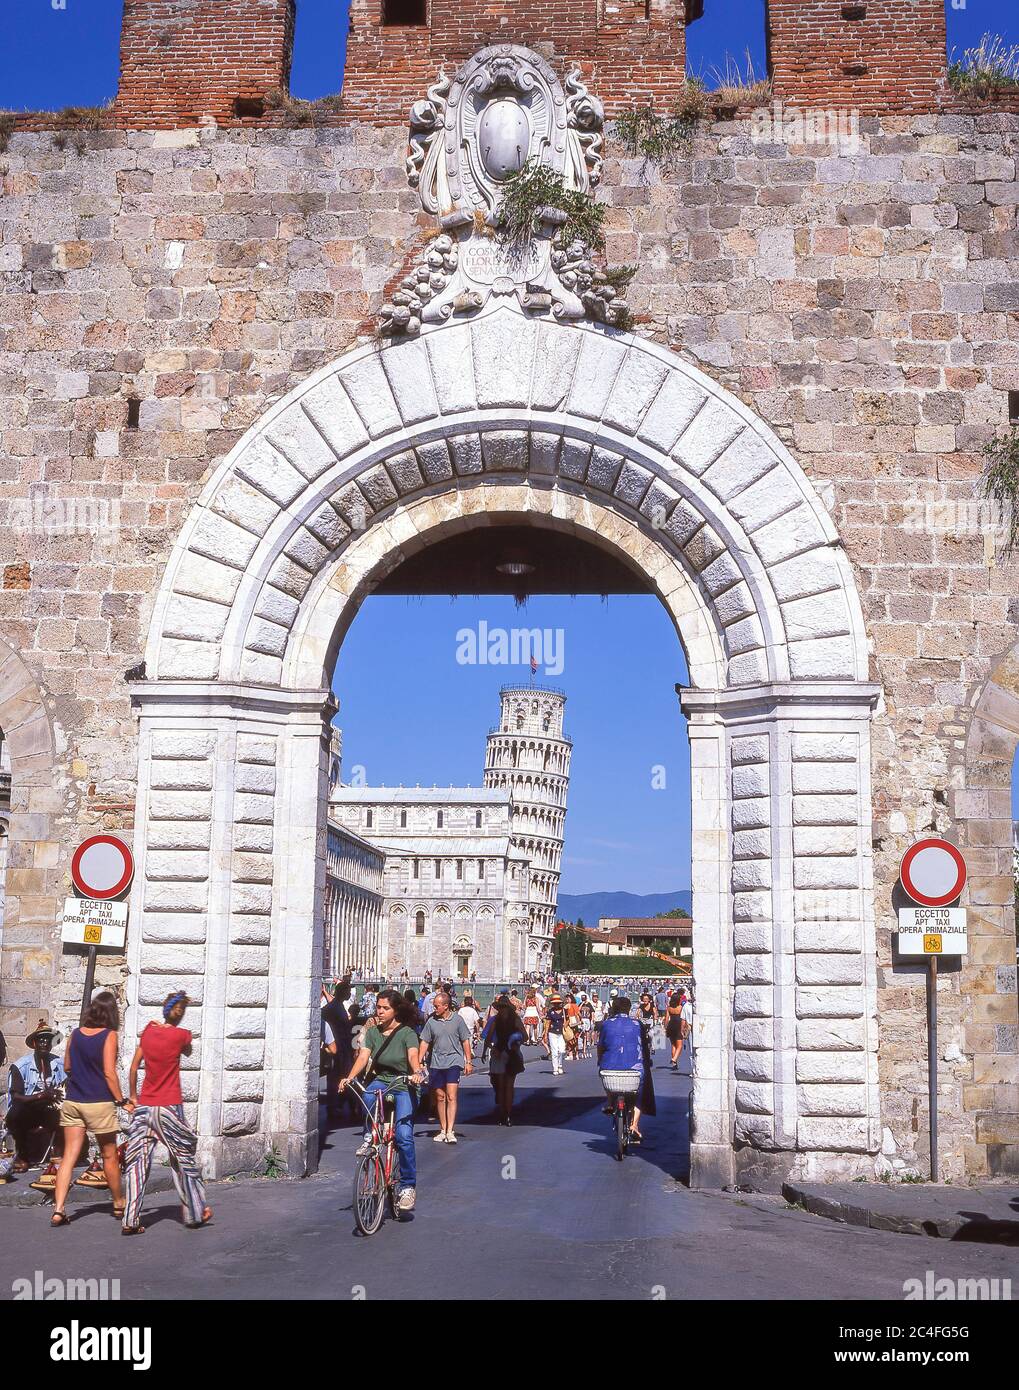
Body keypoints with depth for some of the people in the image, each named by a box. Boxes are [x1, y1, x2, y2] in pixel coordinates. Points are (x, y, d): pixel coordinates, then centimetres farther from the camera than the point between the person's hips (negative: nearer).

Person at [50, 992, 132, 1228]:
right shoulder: (109, 1035, -10)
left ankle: (58, 1210, -7)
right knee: (109, 1156, 11)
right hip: (99, 1104, -4)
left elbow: (67, 1067, 13)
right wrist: (122, 1101, -8)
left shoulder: (75, 1034, 4)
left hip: (72, 1102, 4)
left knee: (69, 1156, 3)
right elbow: (109, 1072, -14)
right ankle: (118, 1204, 25)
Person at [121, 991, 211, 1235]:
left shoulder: (148, 1030, 4)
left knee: (136, 1163, 2)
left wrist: (133, 1096, 17)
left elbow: (134, 1066, 8)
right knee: (184, 1160, 11)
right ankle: (195, 1215, 21)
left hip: (144, 1107, 3)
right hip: (170, 1108, -3)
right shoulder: (181, 1035, -8)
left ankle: (130, 1221, -5)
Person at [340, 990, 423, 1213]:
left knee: (404, 1135, -18)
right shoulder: (372, 1032, 6)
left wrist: (417, 1073, -44)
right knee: (368, 1096, -34)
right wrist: (350, 1077, -24)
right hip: (380, 1081, 3)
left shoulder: (407, 1032, -7)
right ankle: (370, 1136, -9)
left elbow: (413, 1055, -23)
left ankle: (408, 1187, -6)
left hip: (403, 1086, -3)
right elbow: (363, 1056, -6)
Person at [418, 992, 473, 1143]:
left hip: (453, 1062, -3)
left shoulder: (457, 1019, -3)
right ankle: (443, 1130, 19)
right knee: (440, 1097, 9)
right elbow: (425, 1042, 8)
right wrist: (419, 1062, 2)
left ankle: (450, 1131, -13)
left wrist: (469, 1062, 3)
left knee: (451, 1096, -12)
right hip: (436, 1064, 3)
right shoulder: (431, 1021, 2)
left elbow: (465, 1041, 4)